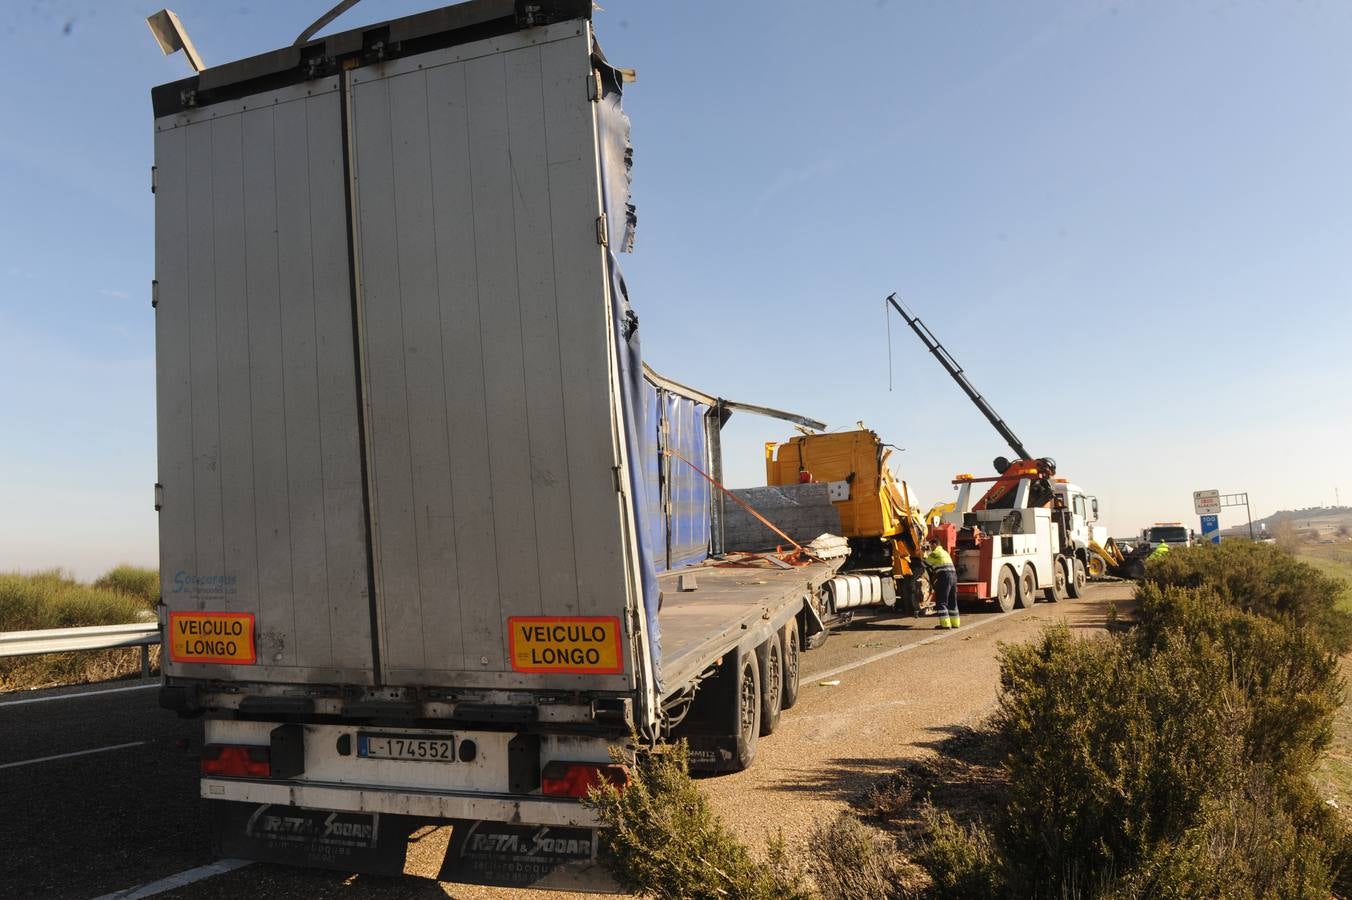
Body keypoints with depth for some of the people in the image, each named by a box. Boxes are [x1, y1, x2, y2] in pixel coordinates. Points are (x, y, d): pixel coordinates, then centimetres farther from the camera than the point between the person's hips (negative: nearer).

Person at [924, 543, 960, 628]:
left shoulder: (935, 553, -4)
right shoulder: (945, 552, 24)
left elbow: (926, 564, 6)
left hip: (944, 578, -9)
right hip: (953, 575, 9)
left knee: (941, 602, -5)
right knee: (952, 601, 17)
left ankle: (945, 624, -10)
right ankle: (955, 623, 22)